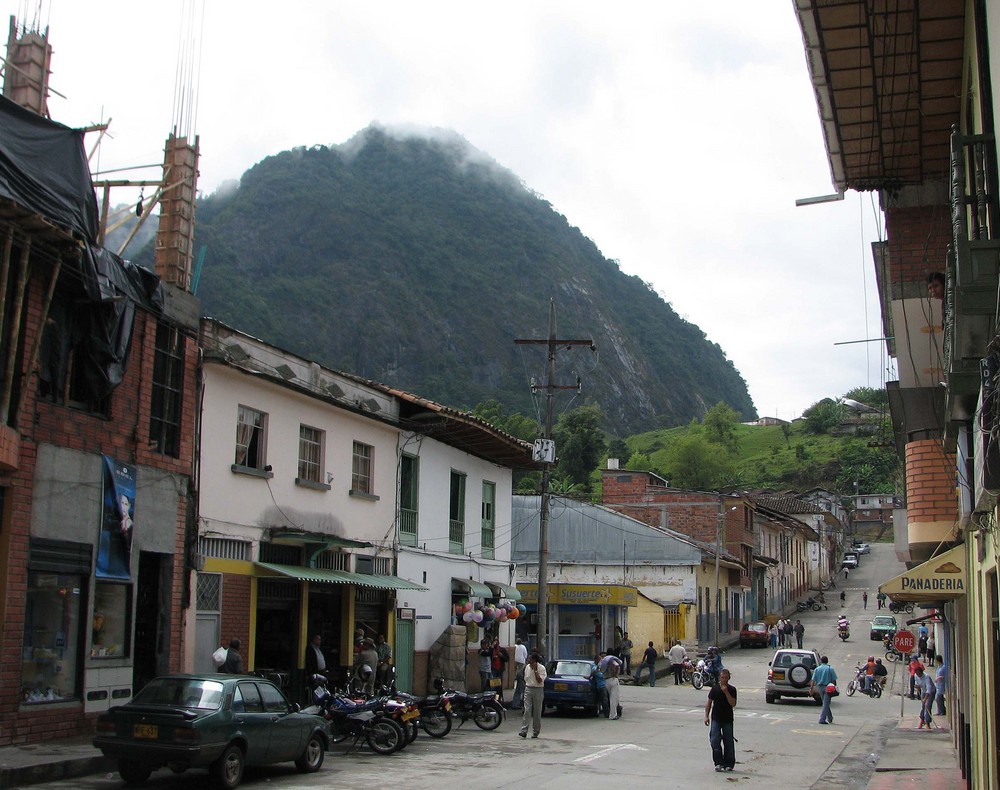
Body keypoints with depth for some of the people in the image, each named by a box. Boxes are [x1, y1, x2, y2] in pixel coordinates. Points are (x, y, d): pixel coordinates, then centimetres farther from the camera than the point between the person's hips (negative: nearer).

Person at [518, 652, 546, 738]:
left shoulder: (541, 668, -8)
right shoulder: (527, 667, 9)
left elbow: (539, 681, -17)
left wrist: (535, 670, -17)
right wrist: (525, 689, 13)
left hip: (538, 690, -3)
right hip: (528, 689, 3)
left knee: (537, 712, 3)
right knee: (527, 711, -8)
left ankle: (535, 732, 14)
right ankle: (524, 731, -15)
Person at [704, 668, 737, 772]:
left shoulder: (732, 689, -2)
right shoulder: (714, 689, 2)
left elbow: (733, 704, -13)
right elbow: (709, 703, 7)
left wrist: (726, 692, -20)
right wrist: (706, 716, 1)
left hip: (728, 720, -1)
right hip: (716, 719, 1)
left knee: (729, 742, 4)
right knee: (715, 741, -8)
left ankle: (729, 764, 15)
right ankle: (718, 763, -1)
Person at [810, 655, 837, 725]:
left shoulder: (817, 669, 2)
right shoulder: (831, 669, -4)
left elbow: (813, 680, -2)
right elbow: (834, 680, -6)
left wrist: (811, 688, -1)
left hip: (820, 687, 3)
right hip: (828, 687, -3)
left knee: (825, 703, 18)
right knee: (826, 703, -3)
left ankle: (830, 718, 29)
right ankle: (822, 719, -11)